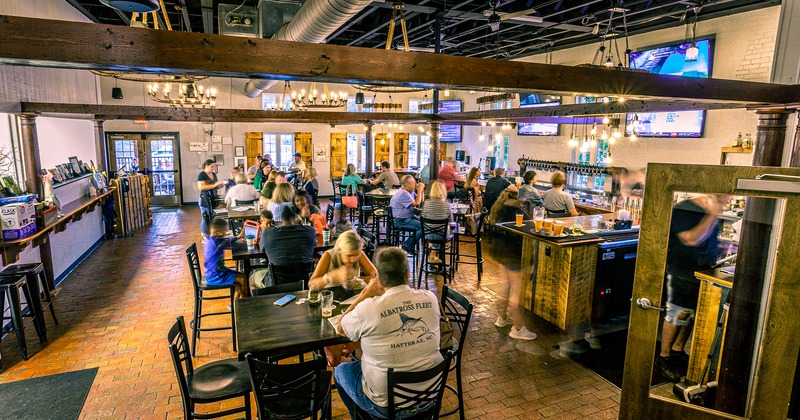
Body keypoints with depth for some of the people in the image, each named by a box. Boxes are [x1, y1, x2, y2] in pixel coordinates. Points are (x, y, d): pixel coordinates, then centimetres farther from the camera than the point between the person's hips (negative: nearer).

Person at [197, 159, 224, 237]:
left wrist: (220, 185, 2)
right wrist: (214, 185, -23)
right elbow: (201, 187, -20)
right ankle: (205, 236, 1)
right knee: (206, 218, -5)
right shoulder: (202, 175, -8)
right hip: (205, 200, -7)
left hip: (214, 199, 7)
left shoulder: (214, 174, 15)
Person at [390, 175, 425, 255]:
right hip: (401, 221, -11)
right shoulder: (403, 193, -20)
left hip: (409, 216, 11)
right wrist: (419, 190, -15)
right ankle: (408, 245, -7)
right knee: (423, 226, -20)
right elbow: (416, 203, -23)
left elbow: (421, 201, 17)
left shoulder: (411, 191, 11)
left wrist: (422, 190, 2)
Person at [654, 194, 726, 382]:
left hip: (704, 272, 8)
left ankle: (677, 350, 29)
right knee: (677, 315, -4)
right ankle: (663, 358, 7)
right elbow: (691, 239, -24)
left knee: (692, 315, 13)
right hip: (682, 273, -8)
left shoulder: (711, 213, 9)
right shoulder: (683, 210, -14)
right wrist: (711, 216, -21)